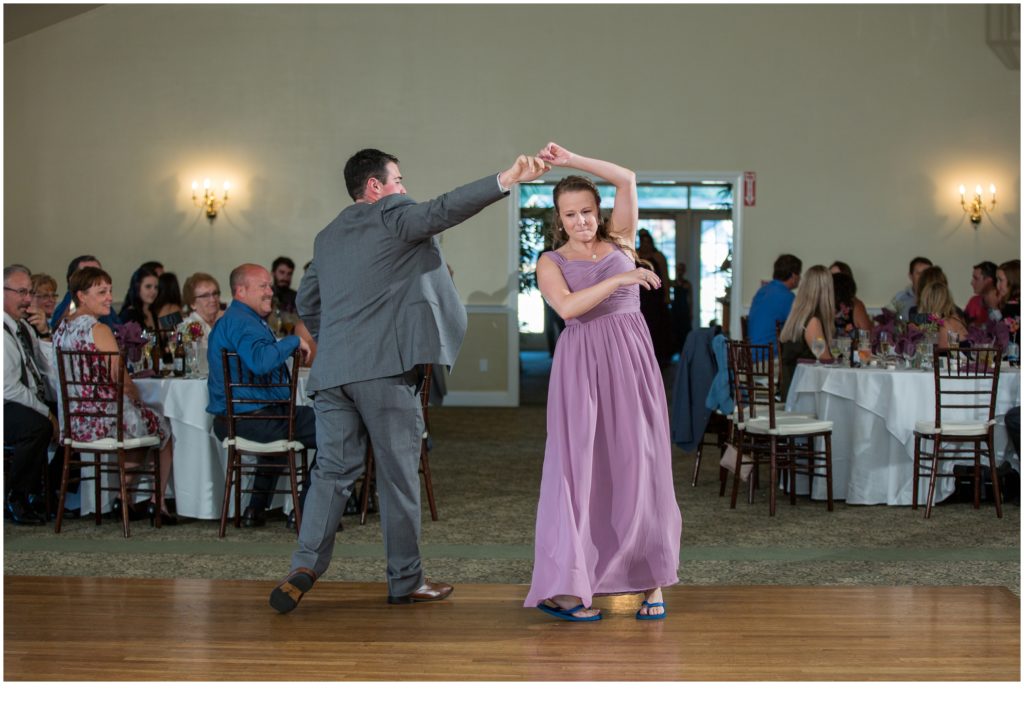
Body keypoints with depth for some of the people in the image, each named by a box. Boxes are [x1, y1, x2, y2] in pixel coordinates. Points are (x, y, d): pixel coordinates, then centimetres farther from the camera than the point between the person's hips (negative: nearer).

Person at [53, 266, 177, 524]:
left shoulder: (62, 328, 9)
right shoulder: (98, 329, -16)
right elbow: (123, 382, -17)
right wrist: (137, 395, 4)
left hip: (72, 421, 8)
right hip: (105, 419, -8)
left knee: (137, 422, 32)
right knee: (164, 429, 17)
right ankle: (157, 502, 24)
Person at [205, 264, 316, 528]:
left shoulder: (229, 319, 20)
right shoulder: (242, 321, -16)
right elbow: (261, 361, -34)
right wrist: (293, 341, -20)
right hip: (252, 421, -11)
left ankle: (257, 510, 35)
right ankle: (305, 511, -2)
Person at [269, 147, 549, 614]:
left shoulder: (328, 237, 21)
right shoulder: (393, 216, -1)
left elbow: (306, 303, 24)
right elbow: (443, 210, -17)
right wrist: (505, 181, -25)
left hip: (331, 370, 6)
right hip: (384, 367, -6)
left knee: (333, 470, 8)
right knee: (399, 475, 3)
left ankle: (305, 566, -7)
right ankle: (405, 581, 10)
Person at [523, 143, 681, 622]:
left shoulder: (619, 242, 12)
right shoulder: (551, 263, 7)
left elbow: (627, 180, 1)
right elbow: (567, 307, -13)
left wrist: (571, 160, 0)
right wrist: (618, 280, -17)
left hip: (632, 362, 2)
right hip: (582, 367, -2)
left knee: (639, 467, 0)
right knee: (580, 468, -5)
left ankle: (651, 580, 7)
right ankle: (568, 587, -2)